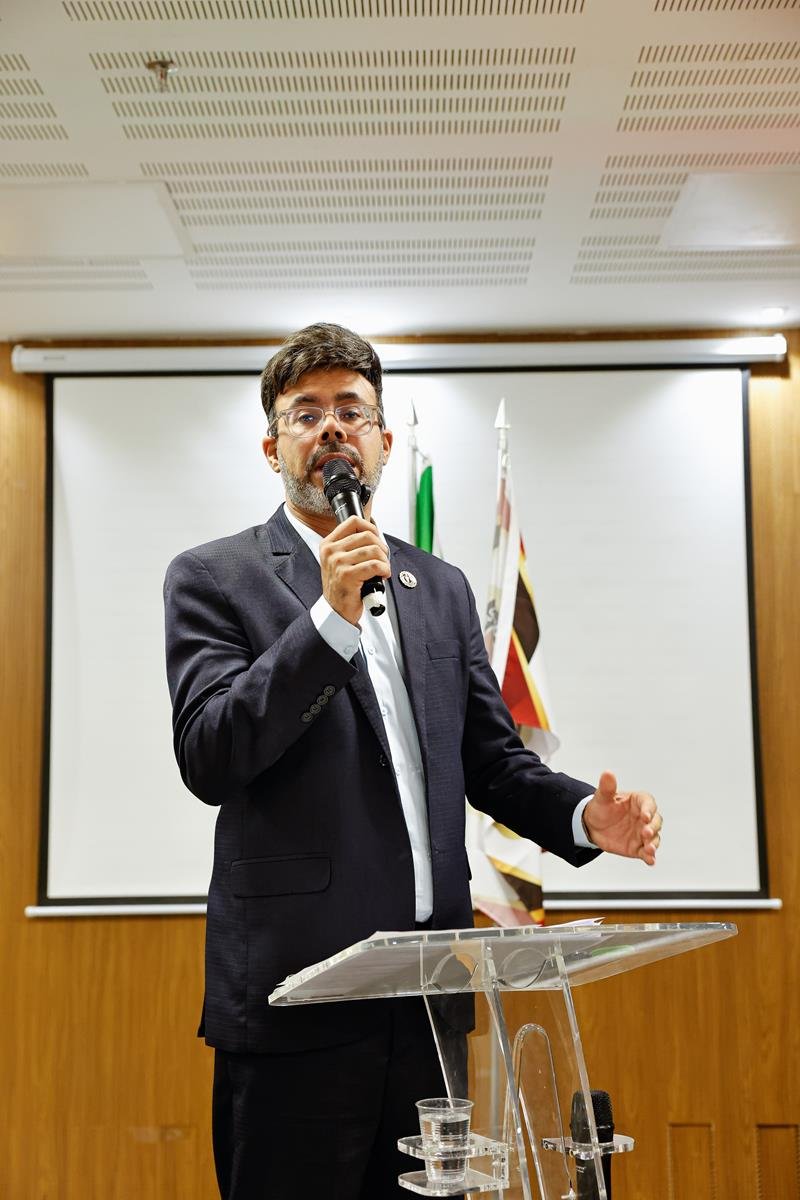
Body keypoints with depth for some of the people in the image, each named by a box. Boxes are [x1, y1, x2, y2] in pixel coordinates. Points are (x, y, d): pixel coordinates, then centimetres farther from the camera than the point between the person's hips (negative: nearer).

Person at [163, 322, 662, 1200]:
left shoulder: (442, 587, 14)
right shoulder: (213, 578, 0)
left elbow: (492, 758, 15)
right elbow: (208, 759, -12)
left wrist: (583, 813, -5)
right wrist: (331, 615, -19)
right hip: (298, 996, -4)